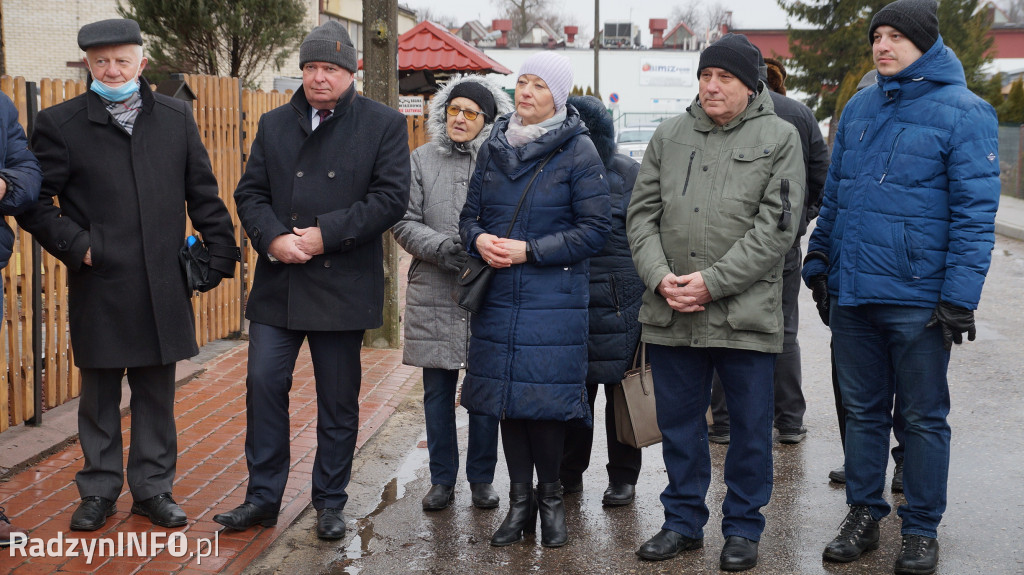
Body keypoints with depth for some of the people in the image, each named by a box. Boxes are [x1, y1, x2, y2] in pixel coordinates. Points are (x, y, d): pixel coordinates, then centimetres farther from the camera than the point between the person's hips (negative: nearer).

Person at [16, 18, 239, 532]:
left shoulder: (176, 118, 9)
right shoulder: (59, 124, 1)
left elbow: (203, 193, 13)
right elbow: (35, 203, 1)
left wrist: (220, 252, 7)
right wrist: (76, 247, -9)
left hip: (163, 290, 2)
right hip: (98, 288, -2)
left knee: (156, 395, 10)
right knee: (100, 396, 9)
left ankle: (153, 488, 23)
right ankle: (99, 491, 23)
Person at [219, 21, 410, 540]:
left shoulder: (384, 124, 0)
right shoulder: (274, 125, 12)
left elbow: (390, 198, -8)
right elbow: (250, 192, 8)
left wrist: (326, 234, -14)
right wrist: (273, 238, -11)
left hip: (342, 287, -3)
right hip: (277, 285, 3)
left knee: (338, 401, 6)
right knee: (263, 385, 0)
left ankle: (330, 503, 21)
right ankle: (263, 498, 14)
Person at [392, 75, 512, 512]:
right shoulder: (423, 159, 6)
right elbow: (404, 222, 3)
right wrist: (438, 246, -14)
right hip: (434, 294, 2)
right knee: (437, 392, 9)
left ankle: (481, 479, 21)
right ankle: (442, 479, 22)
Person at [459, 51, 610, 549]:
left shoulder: (579, 152, -6)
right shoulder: (494, 145, 9)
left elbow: (595, 228, -9)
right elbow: (470, 212, 16)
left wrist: (530, 251, -15)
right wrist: (478, 239, -8)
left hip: (553, 298, -5)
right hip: (498, 293, 5)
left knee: (543, 397, -3)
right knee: (505, 395, 8)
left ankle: (550, 497, 18)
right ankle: (520, 500, 21)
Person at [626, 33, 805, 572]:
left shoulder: (779, 137, -1)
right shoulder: (669, 135, 9)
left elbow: (775, 228, -8)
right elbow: (642, 214, 8)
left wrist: (713, 282, -15)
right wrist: (660, 278, -8)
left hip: (746, 314, -3)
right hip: (669, 314, 3)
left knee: (749, 428, 8)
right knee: (679, 424, 14)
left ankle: (742, 527, 24)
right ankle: (683, 521, 29)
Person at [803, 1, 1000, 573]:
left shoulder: (964, 112, -7)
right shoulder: (859, 107, 11)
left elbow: (975, 213, -11)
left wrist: (960, 296, -15)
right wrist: (819, 261, 14)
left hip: (917, 299, -5)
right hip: (851, 293, 5)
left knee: (924, 418, 7)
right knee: (864, 412, 14)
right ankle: (864, 516, 26)